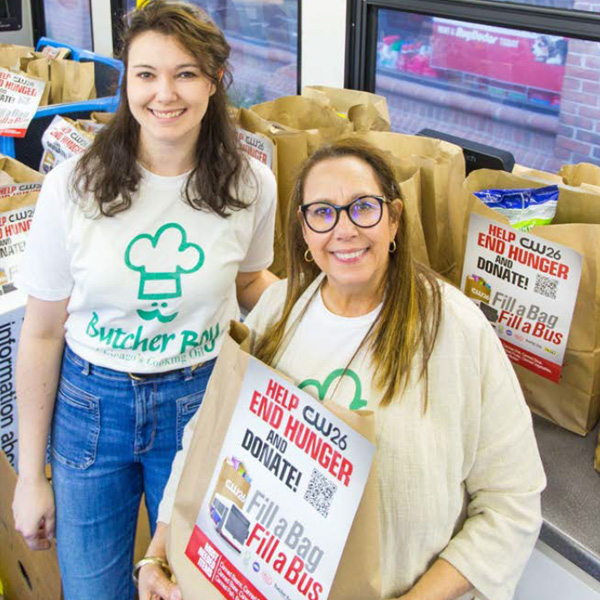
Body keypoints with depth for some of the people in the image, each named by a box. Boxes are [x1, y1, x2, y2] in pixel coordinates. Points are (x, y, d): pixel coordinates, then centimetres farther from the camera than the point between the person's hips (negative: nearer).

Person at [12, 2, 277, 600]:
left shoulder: (250, 185, -9)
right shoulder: (73, 186, -14)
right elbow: (42, 333, -6)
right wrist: (30, 473, -1)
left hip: (202, 401, 1)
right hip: (91, 405, 0)